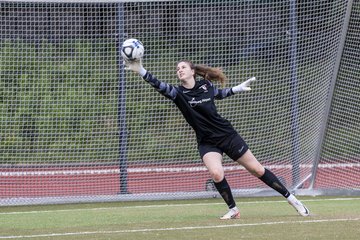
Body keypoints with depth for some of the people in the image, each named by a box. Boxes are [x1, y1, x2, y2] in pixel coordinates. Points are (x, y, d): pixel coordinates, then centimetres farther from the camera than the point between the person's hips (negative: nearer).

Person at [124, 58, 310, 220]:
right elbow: (160, 86, -29)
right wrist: (140, 70, -42)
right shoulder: (178, 93, -10)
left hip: (227, 135, 1)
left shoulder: (206, 86, -4)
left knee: (257, 170, 3)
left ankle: (292, 199, 17)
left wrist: (239, 88, 20)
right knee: (216, 173, -28)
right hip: (207, 143, -1)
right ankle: (233, 210, -3)